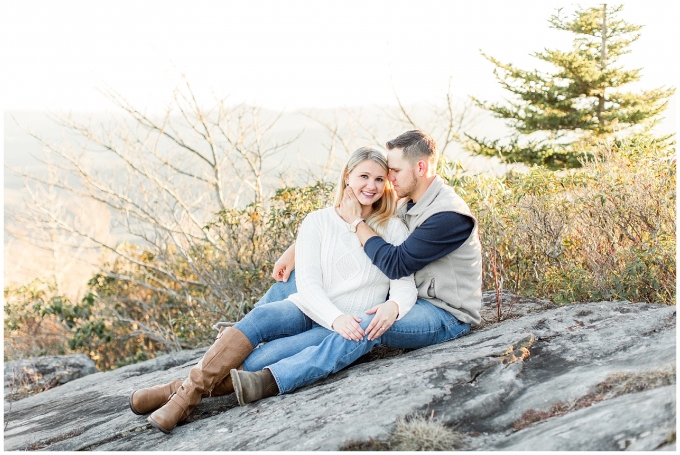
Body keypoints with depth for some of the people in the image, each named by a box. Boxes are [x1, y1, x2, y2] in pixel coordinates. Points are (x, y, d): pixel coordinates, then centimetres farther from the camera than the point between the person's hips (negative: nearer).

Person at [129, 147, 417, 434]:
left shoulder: (393, 230, 3)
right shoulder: (318, 222, 3)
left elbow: (405, 283, -3)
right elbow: (308, 284, -6)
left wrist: (393, 305, -28)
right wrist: (335, 318, -25)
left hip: (350, 329, -1)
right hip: (308, 311, 2)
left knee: (259, 360, -28)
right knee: (261, 316, -33)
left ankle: (185, 390, -20)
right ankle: (187, 391, -31)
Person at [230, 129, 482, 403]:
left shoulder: (449, 216, -21)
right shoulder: (407, 204, 6)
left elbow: (395, 264, -24)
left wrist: (356, 222, -16)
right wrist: (296, 249, 4)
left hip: (445, 315, -8)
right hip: (409, 300, 9)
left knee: (371, 327, -40)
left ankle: (268, 381, -51)